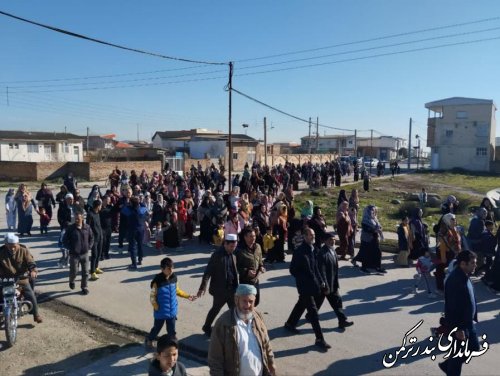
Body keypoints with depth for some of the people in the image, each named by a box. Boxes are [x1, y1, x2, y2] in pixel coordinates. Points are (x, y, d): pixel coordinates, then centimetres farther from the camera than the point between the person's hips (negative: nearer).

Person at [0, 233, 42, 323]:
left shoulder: (23, 250, -8)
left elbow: (30, 262, -14)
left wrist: (33, 271, -34)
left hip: (22, 278, -1)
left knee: (31, 296, -7)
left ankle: (36, 314, 9)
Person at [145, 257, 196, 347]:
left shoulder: (174, 278, -7)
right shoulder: (157, 281, -22)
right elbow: (152, 296, -14)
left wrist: (187, 296, 7)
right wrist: (156, 307, -21)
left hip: (172, 310, 4)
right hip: (161, 311, -4)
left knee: (171, 329, 15)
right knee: (157, 327, 16)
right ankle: (149, 340, 43)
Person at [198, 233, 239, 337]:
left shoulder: (233, 255, 4)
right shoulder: (217, 255, -17)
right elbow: (208, 271, -18)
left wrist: (236, 286, 9)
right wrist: (203, 287, -24)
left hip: (231, 289, 5)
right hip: (220, 289, -5)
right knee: (215, 309, 12)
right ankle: (207, 327, 35)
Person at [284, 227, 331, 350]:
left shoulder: (313, 249, 4)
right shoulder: (300, 252, -20)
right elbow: (293, 270, -16)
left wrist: (321, 281, 7)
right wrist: (304, 279, -16)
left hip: (313, 283, 8)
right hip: (304, 286, -8)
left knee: (301, 305, 23)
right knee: (313, 311, -5)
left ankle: (290, 324, 44)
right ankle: (319, 339, 2)